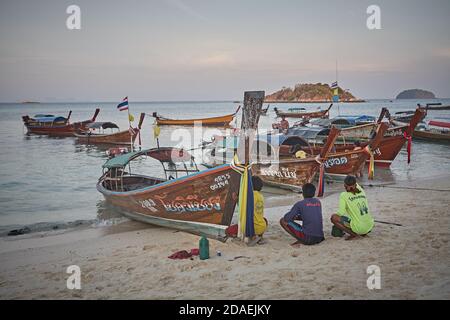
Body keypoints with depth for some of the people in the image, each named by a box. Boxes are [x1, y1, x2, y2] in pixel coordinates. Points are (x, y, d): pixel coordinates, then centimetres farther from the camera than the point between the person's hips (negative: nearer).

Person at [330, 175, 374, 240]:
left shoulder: (344, 195, -7)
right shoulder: (362, 192, 8)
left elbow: (341, 212, -14)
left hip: (359, 228, -7)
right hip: (370, 227, 7)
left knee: (333, 217, -3)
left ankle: (353, 234, -6)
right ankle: (364, 232, 13)